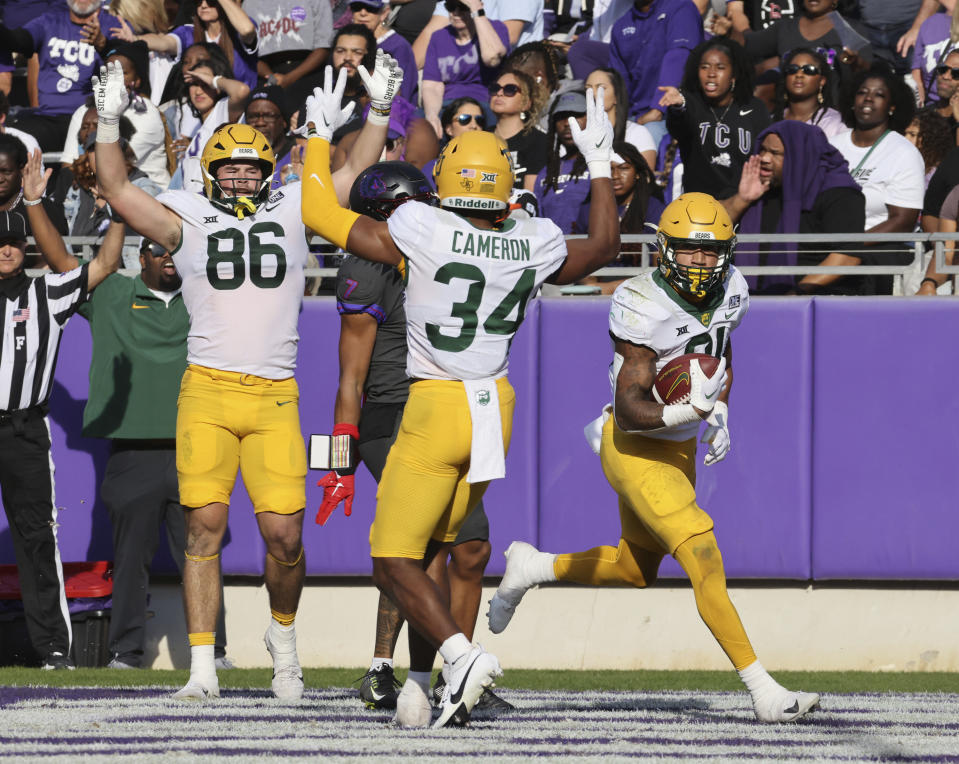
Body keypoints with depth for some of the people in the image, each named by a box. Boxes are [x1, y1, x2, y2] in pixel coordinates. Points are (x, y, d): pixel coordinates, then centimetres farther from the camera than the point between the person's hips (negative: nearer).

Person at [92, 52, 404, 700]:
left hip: (275, 397, 1)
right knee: (205, 525, -5)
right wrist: (109, 124, 0)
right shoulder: (187, 223, 10)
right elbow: (118, 191, 8)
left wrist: (379, 112, 12)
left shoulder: (291, 215, 13)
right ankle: (203, 667, -1)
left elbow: (350, 176, 18)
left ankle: (283, 634, 23)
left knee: (284, 533, -5)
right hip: (207, 394, -1)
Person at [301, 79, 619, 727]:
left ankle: (460, 654, -22)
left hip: (436, 408, -5)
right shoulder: (536, 246, -2)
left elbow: (319, 213, -5)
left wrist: (320, 138, 9)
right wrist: (601, 165, 29)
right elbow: (604, 246, 21)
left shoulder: (422, 233, -14)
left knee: (395, 562, -1)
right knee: (430, 550, 18)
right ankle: (423, 679, 14)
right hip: (496, 409, 5)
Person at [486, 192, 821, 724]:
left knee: (636, 570, 22)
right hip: (635, 449, -8)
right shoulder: (645, 308, -26)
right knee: (705, 561, -18)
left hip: (679, 448, 8)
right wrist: (684, 412, -45)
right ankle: (764, 691, -19)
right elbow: (630, 409, -28)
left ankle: (533, 567, 44)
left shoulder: (730, 291, -3)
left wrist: (720, 415, 5)